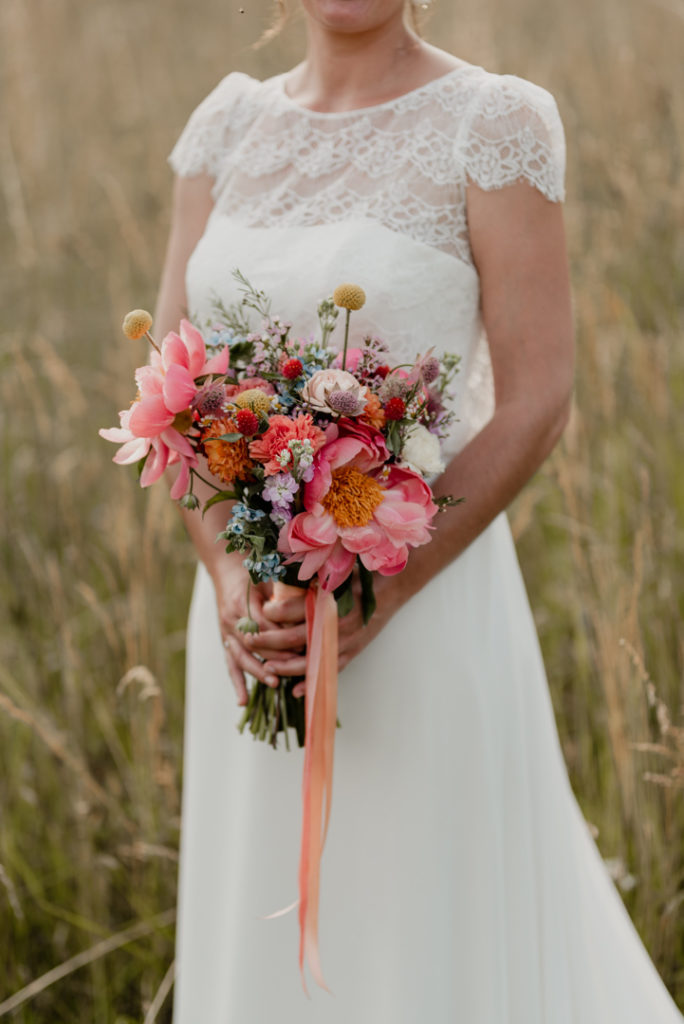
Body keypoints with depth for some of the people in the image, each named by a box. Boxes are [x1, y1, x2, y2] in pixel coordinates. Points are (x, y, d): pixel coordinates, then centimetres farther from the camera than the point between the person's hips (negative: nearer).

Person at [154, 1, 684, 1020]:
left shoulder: (494, 123, -10)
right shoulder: (228, 126, 5)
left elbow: (536, 401, -13)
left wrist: (378, 595, -20)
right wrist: (227, 572, -13)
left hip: (421, 605, -5)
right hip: (255, 598, 5)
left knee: (431, 937, 3)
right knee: (267, 929, 15)